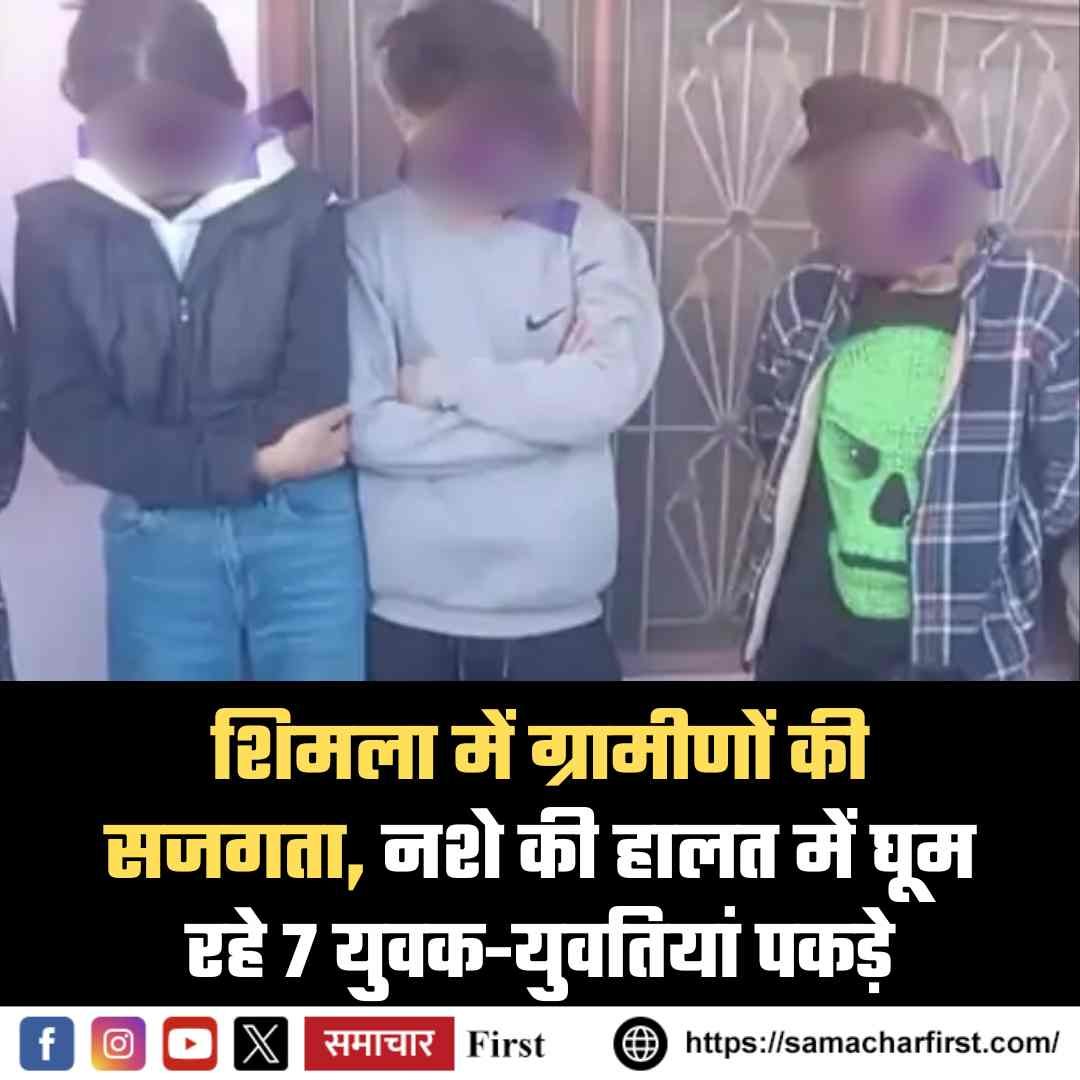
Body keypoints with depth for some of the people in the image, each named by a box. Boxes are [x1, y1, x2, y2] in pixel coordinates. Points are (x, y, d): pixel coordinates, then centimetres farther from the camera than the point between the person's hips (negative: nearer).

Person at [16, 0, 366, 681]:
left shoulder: (304, 210, -5)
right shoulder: (54, 225, 0)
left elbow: (313, 401, -10)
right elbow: (66, 424, -6)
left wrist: (149, 454, -8)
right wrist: (251, 461, -14)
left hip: (306, 533, -1)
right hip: (157, 543, 2)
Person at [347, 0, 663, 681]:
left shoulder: (592, 234, -3)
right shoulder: (369, 239, -6)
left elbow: (609, 392, -18)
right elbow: (367, 428, -15)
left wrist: (443, 381, -12)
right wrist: (542, 400, -14)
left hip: (557, 609, 1)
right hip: (407, 611, 0)